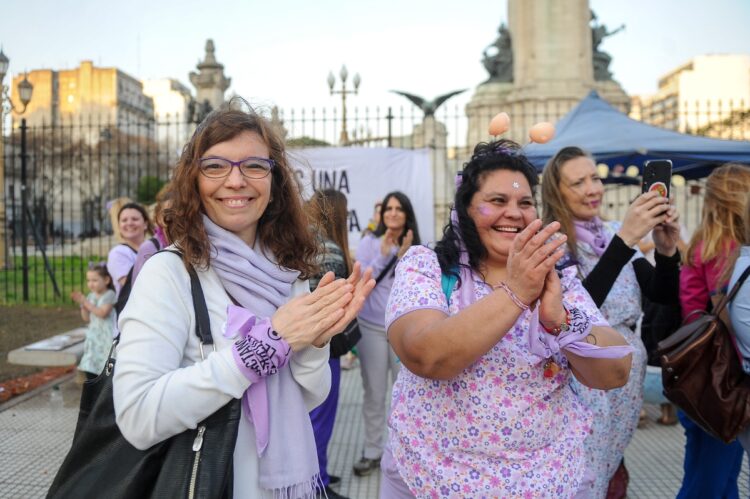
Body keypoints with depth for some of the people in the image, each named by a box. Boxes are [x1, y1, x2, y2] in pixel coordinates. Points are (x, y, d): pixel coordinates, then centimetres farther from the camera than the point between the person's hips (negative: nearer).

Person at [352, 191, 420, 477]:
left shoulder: (415, 247, 0)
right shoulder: (369, 243, -4)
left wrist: (404, 257, -18)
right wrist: (383, 255, -18)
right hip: (372, 328, -1)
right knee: (374, 393, 5)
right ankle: (372, 451, 19)